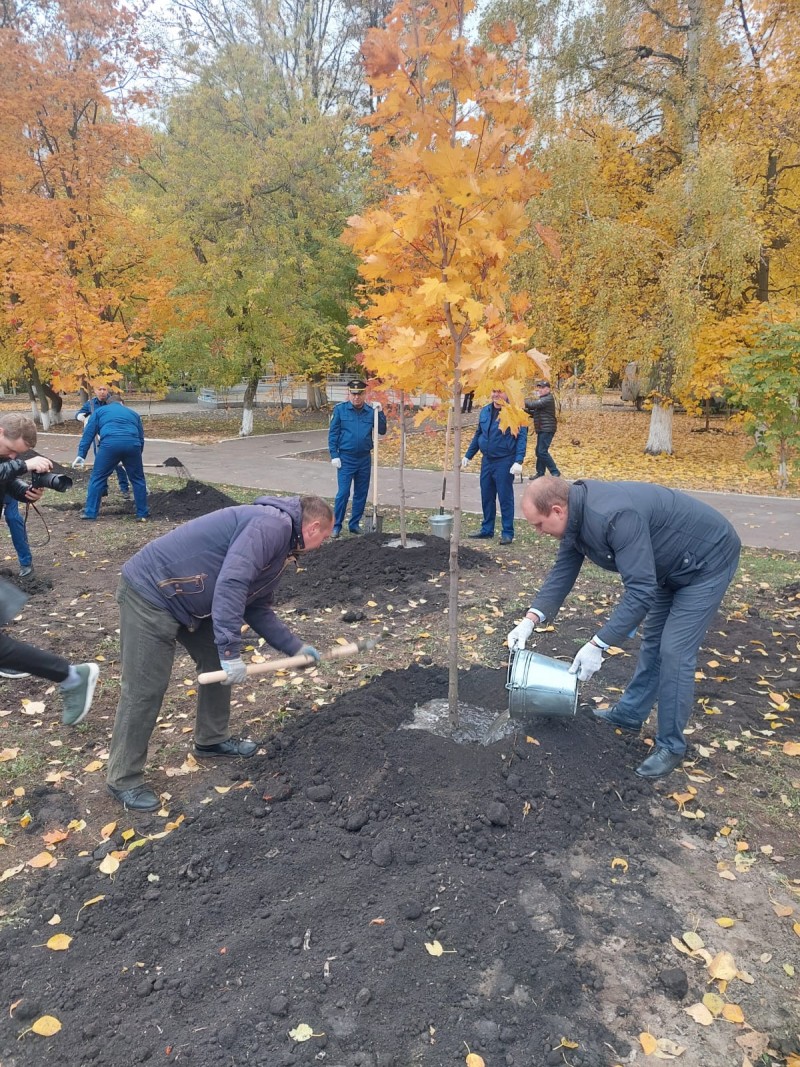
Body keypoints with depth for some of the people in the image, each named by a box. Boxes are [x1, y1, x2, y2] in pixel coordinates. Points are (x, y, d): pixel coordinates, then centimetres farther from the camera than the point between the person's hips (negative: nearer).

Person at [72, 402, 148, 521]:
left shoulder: (99, 411, 29)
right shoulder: (133, 413, 35)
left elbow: (88, 433, 17)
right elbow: (141, 438, 34)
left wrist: (81, 455, 13)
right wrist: (135, 460, 43)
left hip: (109, 443, -2)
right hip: (132, 444, 2)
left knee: (98, 478, 12)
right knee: (138, 479, 16)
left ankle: (90, 512, 15)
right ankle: (142, 513, 20)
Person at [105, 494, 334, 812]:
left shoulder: (279, 545, 13)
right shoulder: (274, 524, -19)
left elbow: (257, 608, 20)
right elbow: (230, 583, -30)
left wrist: (295, 647, 17)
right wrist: (231, 651, -28)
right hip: (151, 591, -10)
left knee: (217, 663, 18)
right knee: (144, 691, -2)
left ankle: (212, 738, 37)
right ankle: (124, 781, 14)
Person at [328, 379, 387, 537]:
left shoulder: (371, 410, 1)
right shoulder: (340, 409, -5)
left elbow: (382, 431, 0)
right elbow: (333, 434, -4)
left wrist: (380, 412, -11)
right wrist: (334, 456, -9)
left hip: (364, 459, 4)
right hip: (346, 458, -3)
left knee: (361, 494, 10)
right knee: (343, 493, -6)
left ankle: (355, 524, 21)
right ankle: (336, 525, 3)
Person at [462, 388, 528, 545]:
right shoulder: (485, 411, 9)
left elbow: (522, 438, -14)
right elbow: (477, 435, 17)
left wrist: (518, 461, -23)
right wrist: (468, 455, 16)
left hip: (504, 461, -6)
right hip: (487, 460, 6)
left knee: (505, 497, 0)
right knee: (486, 496, 12)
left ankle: (507, 533, 8)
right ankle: (487, 529, 23)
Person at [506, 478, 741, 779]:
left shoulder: (614, 516, -38)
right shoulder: (575, 514, -8)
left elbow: (640, 591, -37)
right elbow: (562, 573, -1)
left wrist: (597, 645, -34)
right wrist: (530, 620, -11)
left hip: (707, 559, -9)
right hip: (671, 564, 9)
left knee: (674, 652, -9)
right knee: (652, 640, 18)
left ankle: (670, 746, 7)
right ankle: (630, 713, 33)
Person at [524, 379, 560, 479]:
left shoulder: (548, 399, -13)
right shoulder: (542, 399, 20)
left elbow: (533, 405, -23)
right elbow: (535, 413, 21)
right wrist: (526, 410, 4)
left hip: (547, 429, -10)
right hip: (542, 430, 10)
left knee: (542, 452, -15)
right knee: (539, 451, 12)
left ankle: (555, 472, -10)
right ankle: (540, 473, 20)